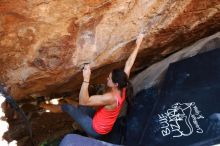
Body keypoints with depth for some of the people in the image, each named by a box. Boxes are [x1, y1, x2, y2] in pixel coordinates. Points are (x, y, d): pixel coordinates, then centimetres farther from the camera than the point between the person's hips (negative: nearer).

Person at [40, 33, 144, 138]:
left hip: (96, 129, -7)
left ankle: (45, 106, 32)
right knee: (80, 107, 24)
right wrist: (138, 45, 2)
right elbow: (129, 64, -6)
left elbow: (83, 101, -40)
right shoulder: (123, 89, -15)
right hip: (103, 126, 8)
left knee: (67, 107, 5)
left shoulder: (111, 98, -37)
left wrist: (86, 79, -48)